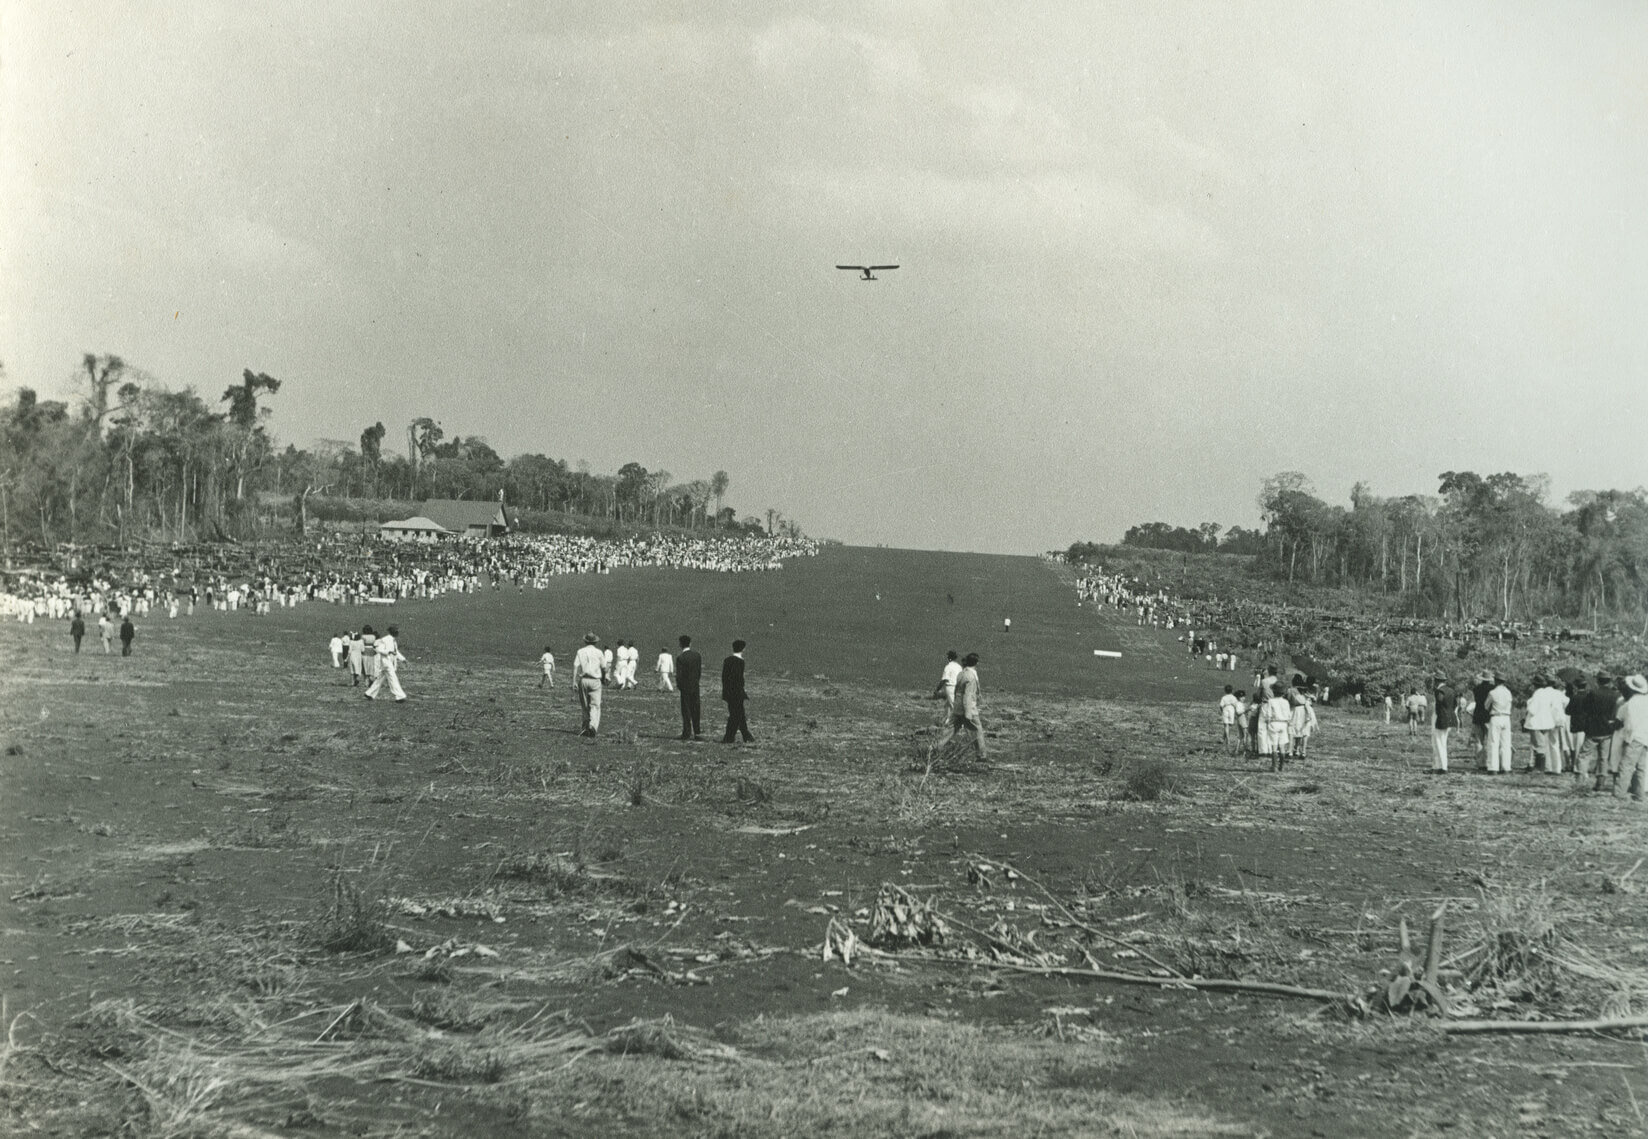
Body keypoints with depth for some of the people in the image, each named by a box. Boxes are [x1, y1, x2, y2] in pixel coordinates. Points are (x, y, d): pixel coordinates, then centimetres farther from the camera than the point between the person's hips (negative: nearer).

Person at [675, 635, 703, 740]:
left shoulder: (680, 657, -15)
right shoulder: (697, 654, 1)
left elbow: (679, 674, -15)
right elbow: (700, 670, 4)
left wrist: (679, 685, 1)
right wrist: (696, 681, 14)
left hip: (685, 687, -5)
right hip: (695, 686, 5)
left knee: (686, 710, 2)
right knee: (695, 710, 11)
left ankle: (687, 733, 4)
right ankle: (697, 732, 13)